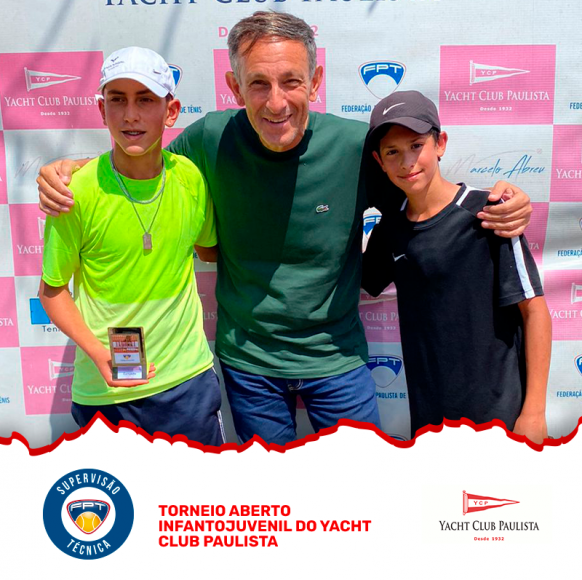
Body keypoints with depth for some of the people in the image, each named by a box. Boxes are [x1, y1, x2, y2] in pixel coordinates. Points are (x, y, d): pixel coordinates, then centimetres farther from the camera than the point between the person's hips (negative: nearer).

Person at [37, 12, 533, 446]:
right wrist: (68, 169, -11)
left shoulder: (358, 146, -17)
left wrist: (499, 205, -19)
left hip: (338, 359, 0)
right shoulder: (212, 138, -15)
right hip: (247, 362, 1)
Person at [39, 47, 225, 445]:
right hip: (102, 392, -2)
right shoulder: (78, 192, -14)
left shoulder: (192, 179, -5)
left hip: (189, 381, 3)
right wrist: (97, 352, -17)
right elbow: (52, 290, -5)